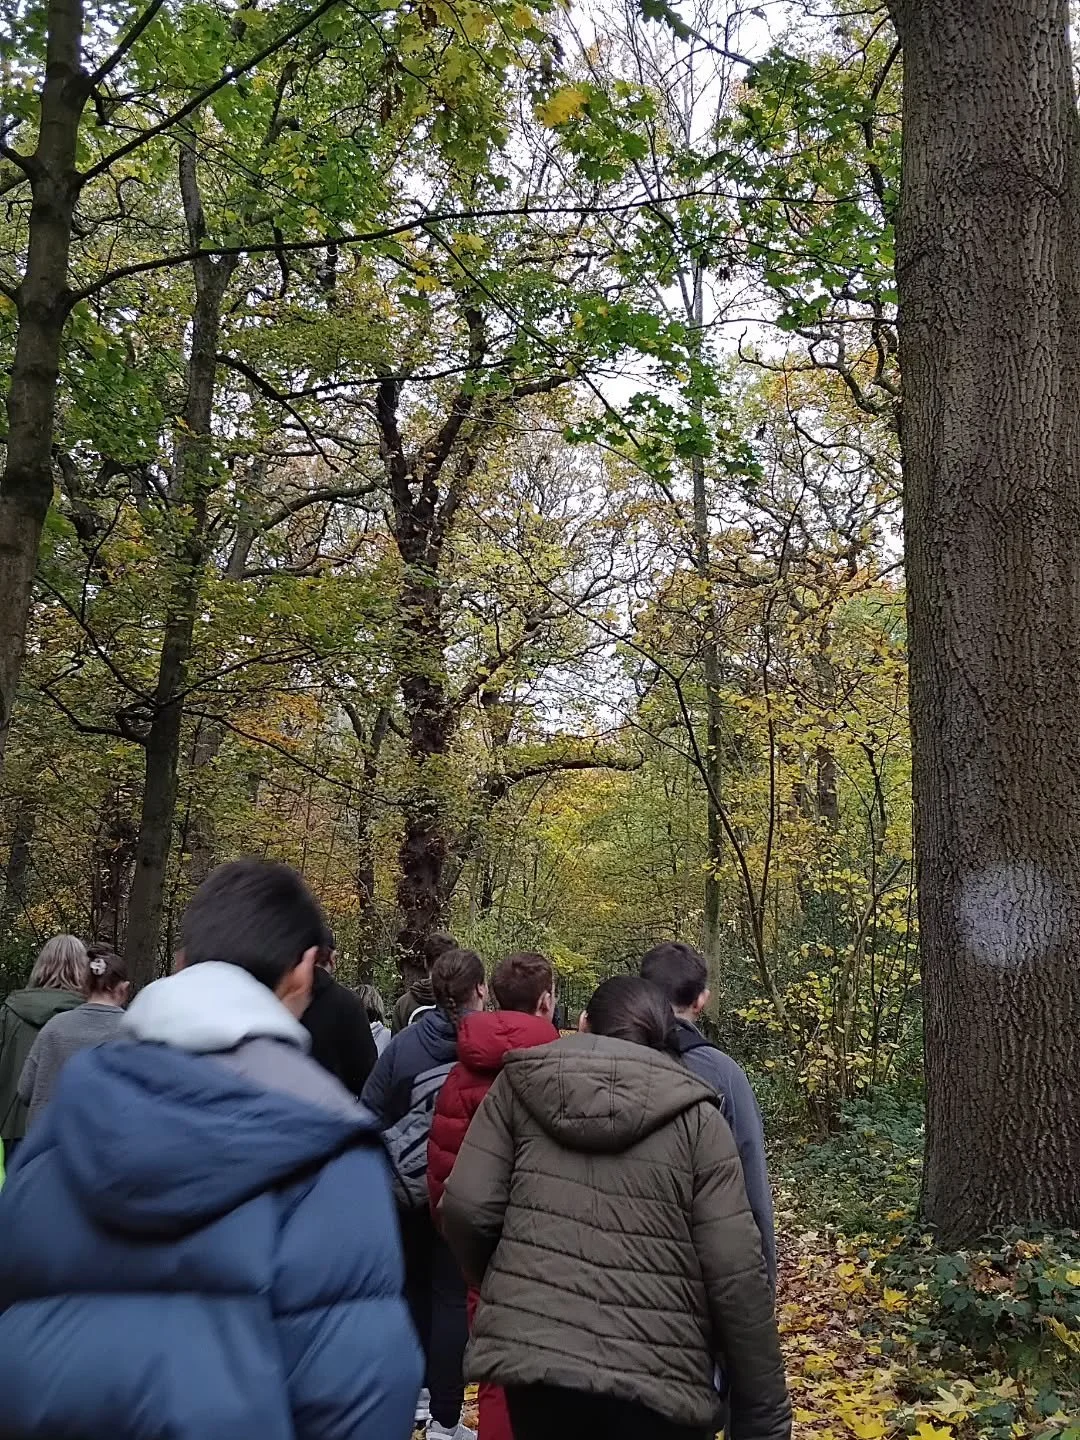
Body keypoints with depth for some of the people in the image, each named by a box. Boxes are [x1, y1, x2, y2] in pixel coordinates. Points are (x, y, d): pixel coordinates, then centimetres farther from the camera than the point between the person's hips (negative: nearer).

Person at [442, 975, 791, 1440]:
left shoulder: (521, 1086, 6)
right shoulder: (697, 1119, 2)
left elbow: (467, 1209, -1)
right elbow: (736, 1277, -4)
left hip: (534, 1353, 2)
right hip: (656, 1378, -2)